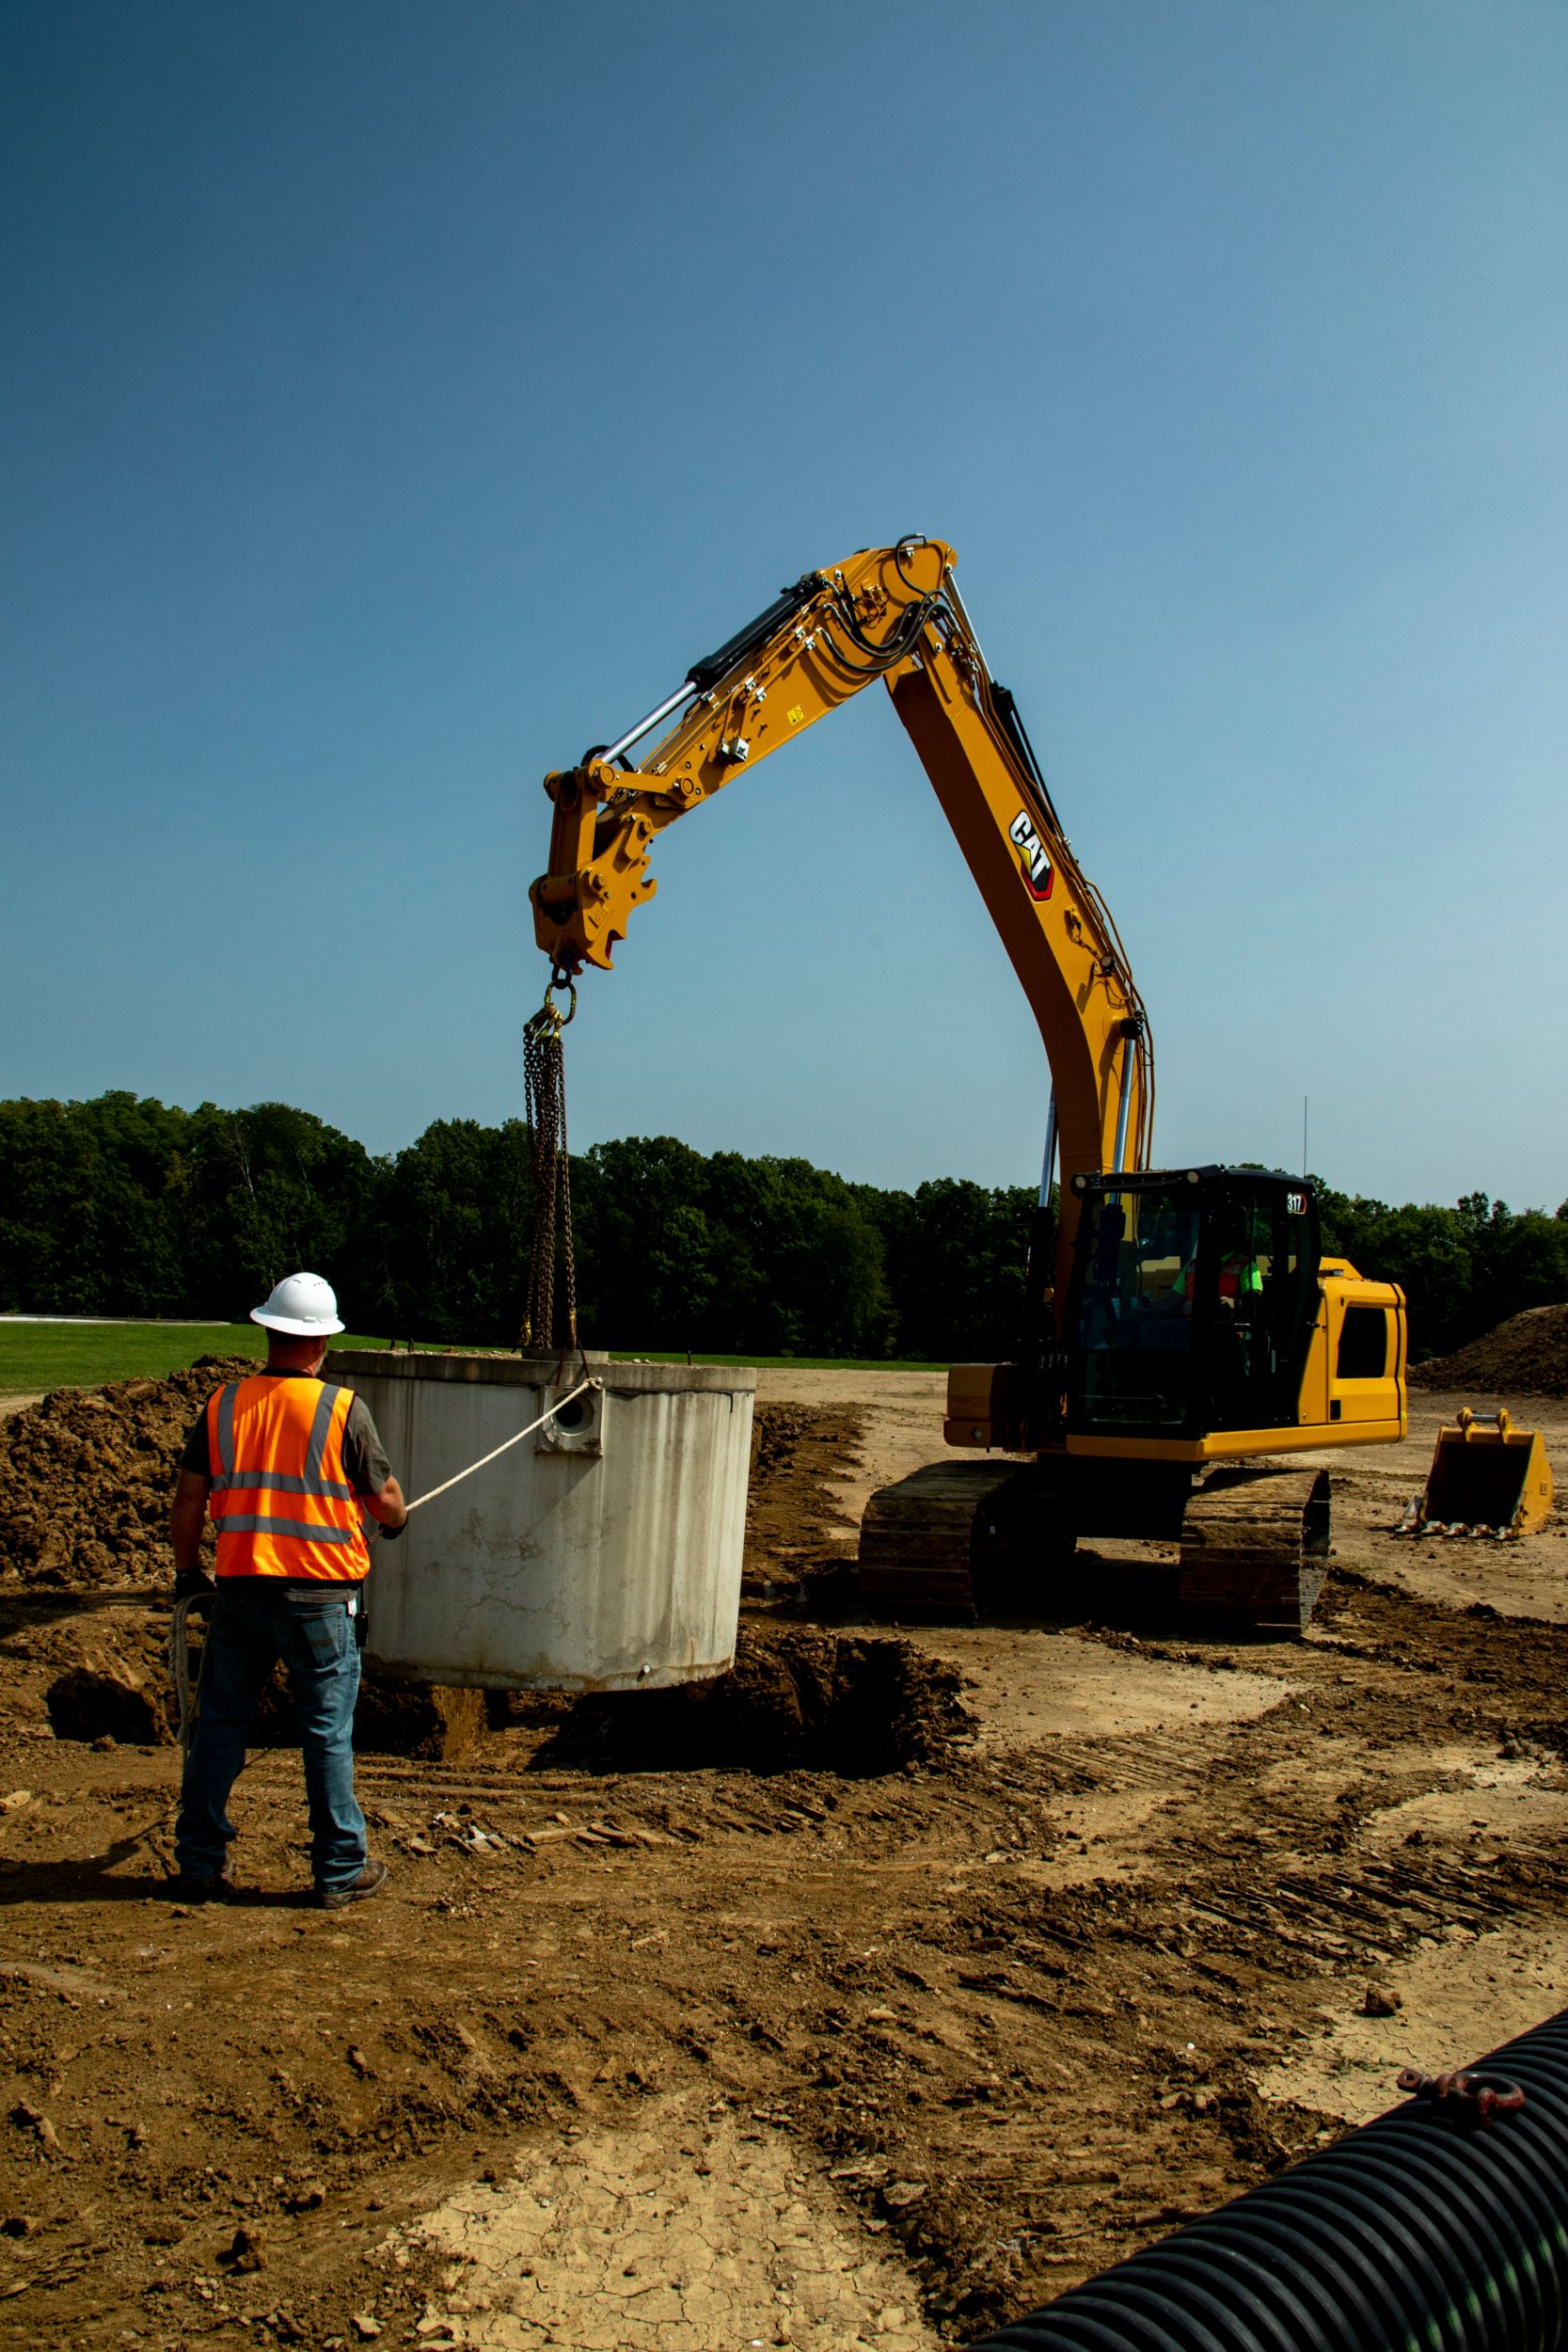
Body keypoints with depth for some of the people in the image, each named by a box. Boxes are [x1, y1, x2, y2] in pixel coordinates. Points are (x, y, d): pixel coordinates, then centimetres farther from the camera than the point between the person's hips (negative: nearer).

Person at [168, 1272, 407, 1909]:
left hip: (238, 1588, 3)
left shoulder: (224, 1404, 1)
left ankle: (200, 1865, 22)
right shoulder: (343, 1409, -9)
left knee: (219, 1725, 14)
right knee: (327, 1734, 6)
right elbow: (385, 1501, -1)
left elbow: (188, 1501, 4)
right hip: (320, 1594, -3)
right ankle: (340, 1872, 14)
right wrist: (395, 1521, 21)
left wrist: (188, 1573, 18)